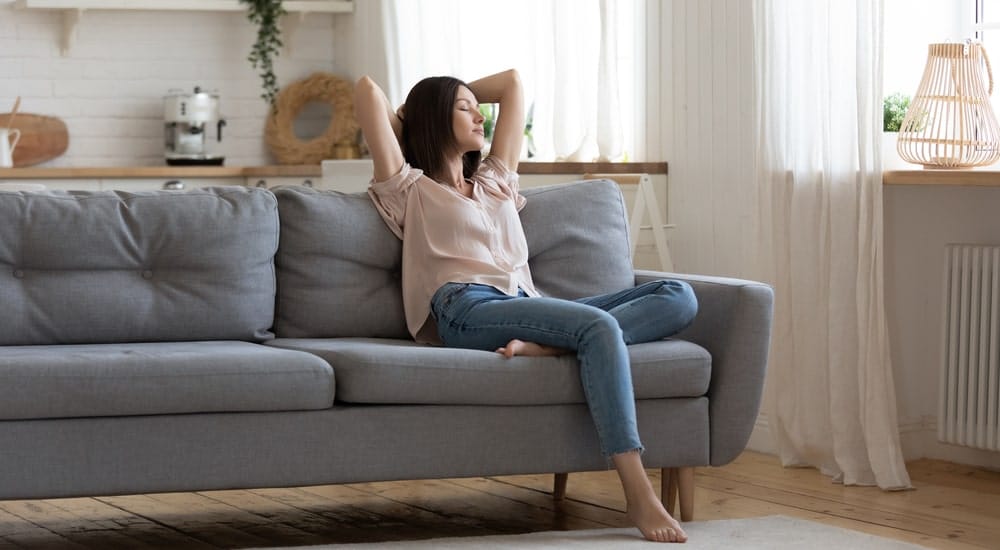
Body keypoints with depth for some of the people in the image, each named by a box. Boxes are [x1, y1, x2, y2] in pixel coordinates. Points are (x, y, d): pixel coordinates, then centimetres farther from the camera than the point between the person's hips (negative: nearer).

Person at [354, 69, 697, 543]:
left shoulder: (495, 181, 35)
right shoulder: (411, 190, 18)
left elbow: (512, 82, 40)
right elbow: (367, 88, 10)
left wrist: (422, 104, 40)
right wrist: (404, 125, 29)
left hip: (527, 306, 7)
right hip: (467, 311, -7)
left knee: (679, 298, -12)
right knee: (600, 326, -33)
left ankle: (541, 347, -33)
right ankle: (638, 498, -41)